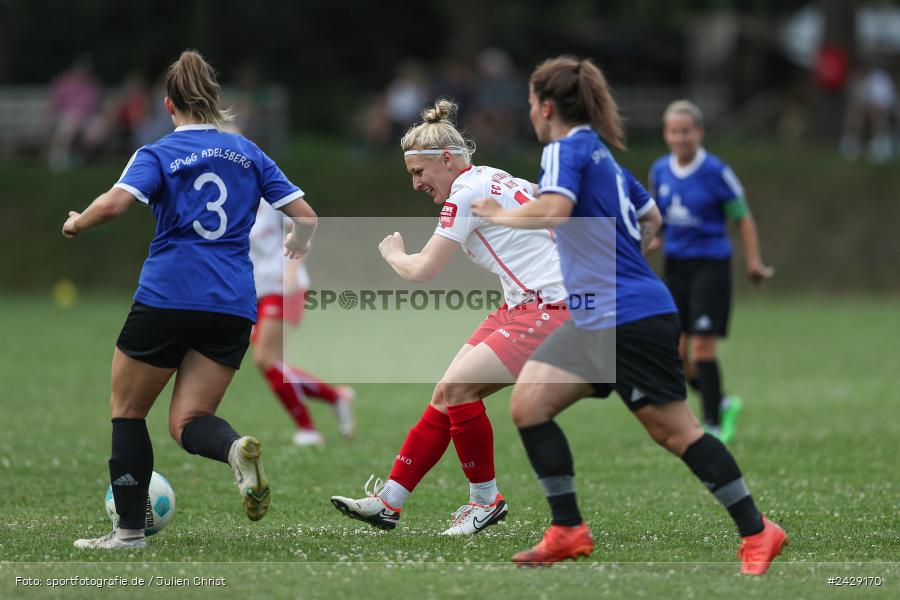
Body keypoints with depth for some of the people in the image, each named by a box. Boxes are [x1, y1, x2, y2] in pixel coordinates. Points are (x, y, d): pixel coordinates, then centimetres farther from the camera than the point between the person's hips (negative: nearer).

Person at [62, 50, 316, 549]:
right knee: (187, 422, 6)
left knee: (127, 410, 13)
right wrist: (298, 246, 32)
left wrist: (75, 224, 2)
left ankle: (130, 529, 10)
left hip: (167, 297, -4)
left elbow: (115, 203, -17)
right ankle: (237, 449, -28)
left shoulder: (158, 155, 1)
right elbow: (306, 217, 10)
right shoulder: (249, 154, 13)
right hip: (233, 304, 4)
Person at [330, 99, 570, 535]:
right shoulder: (493, 180, 14)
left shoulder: (466, 193, -13)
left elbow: (421, 271, -12)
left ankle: (486, 499, -3)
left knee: (455, 386, -19)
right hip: (523, 308, 10)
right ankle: (388, 502, 7)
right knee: (448, 396, 5)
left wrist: (393, 253, 8)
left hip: (546, 313, -10)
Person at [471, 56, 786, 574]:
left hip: (631, 320, -10)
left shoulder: (567, 148, -10)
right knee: (528, 404, 2)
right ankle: (569, 532, 3)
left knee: (676, 433, -5)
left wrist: (500, 216, -14)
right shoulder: (601, 154, 17)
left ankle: (757, 532, 3)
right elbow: (651, 218, 28)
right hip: (595, 323, 10)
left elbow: (553, 210, -29)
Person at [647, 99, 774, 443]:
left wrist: (753, 262, -8)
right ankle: (722, 404, 28)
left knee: (702, 348, -11)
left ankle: (713, 426, -1)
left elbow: (743, 218, -2)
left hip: (710, 264, -6)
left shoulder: (716, 172, -9)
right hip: (675, 265, 6)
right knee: (676, 354, 5)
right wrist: (652, 240, 0)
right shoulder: (660, 171, 5)